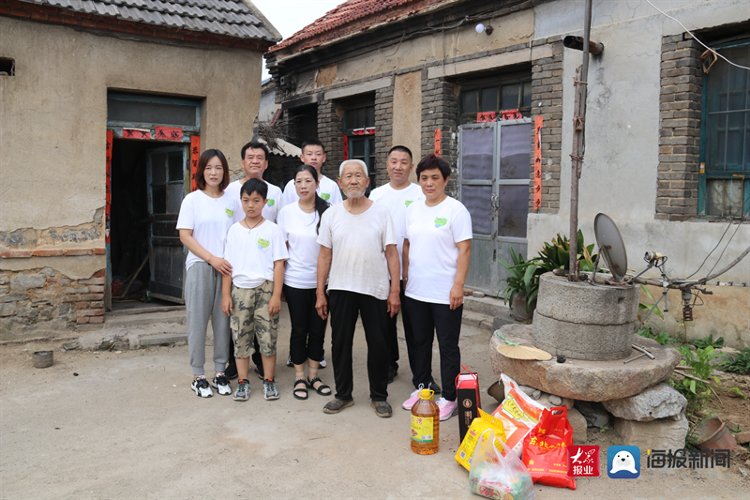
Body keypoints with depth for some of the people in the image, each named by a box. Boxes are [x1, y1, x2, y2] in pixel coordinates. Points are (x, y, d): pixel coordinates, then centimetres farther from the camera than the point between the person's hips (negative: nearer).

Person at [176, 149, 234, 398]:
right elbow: (185, 236, -5)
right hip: (200, 266, -2)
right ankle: (198, 376, 13)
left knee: (223, 320, 6)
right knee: (198, 320, 3)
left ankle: (220, 372, 18)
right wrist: (212, 259, -13)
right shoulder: (192, 199, 0)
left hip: (226, 268, 3)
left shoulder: (231, 200, 7)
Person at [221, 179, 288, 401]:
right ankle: (242, 382, 19)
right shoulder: (234, 230, 6)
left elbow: (279, 264, -3)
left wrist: (276, 295, -8)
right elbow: (228, 265, 7)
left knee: (268, 337, 2)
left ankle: (269, 381, 16)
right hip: (240, 289, 2)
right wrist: (225, 295, 2)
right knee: (240, 337, 7)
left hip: (265, 289, -2)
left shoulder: (272, 230, -1)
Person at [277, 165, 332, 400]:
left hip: (321, 280, 1)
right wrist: (278, 279, 2)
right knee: (299, 330, 7)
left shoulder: (327, 212, -3)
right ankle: (299, 378, 20)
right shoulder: (286, 212, -2)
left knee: (318, 329, 8)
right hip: (295, 281, -1)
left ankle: (313, 376, 24)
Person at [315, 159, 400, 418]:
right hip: (340, 289, 2)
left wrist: (394, 291, -6)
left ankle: (379, 396, 23)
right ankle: (343, 394, 26)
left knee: (378, 345, 7)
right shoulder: (331, 215, 2)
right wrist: (320, 293, 2)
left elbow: (391, 254, -2)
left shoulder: (381, 212, -2)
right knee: (340, 343, 10)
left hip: (375, 290, -1)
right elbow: (325, 256, 4)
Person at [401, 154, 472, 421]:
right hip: (416, 291, 6)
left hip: (445, 294, -6)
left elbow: (464, 250, -12)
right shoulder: (413, 209, 9)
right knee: (419, 342, 17)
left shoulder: (456, 209, -9)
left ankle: (449, 398, 17)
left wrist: (458, 285, -17)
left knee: (448, 346, 5)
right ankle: (421, 388, 33)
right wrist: (405, 276, 10)